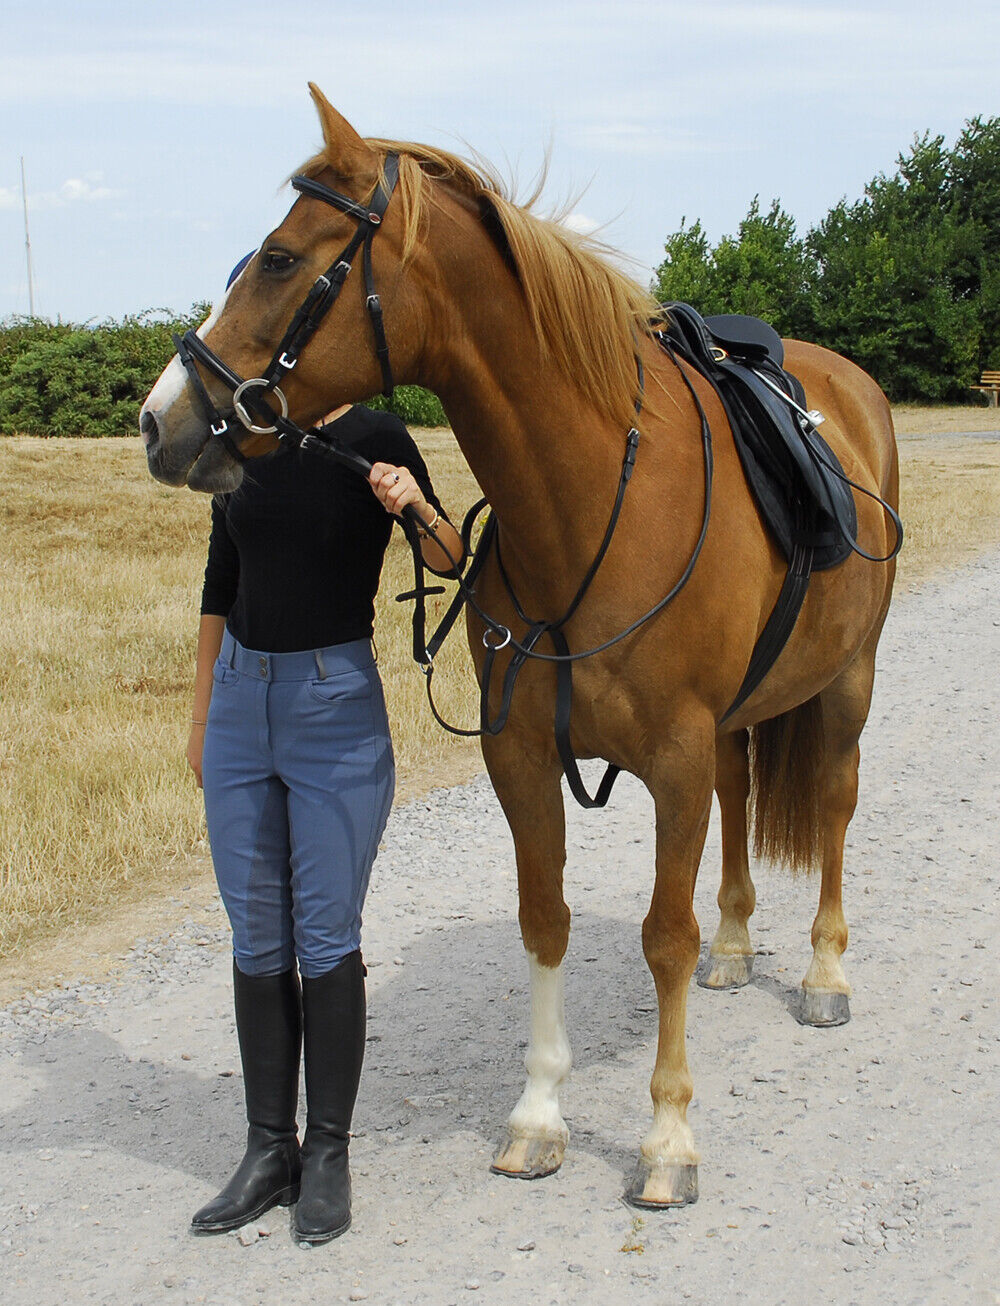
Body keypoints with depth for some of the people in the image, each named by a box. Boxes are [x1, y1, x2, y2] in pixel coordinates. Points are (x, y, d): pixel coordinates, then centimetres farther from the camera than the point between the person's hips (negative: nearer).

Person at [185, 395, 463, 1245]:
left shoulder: (374, 442, -7)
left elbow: (449, 562, -13)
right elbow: (220, 589, 14)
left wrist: (415, 506, -35)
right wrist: (202, 719, 17)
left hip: (337, 704, -5)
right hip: (240, 696, 5)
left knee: (326, 936, 0)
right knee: (256, 937, 9)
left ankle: (328, 1154, 15)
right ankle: (269, 1151, 20)